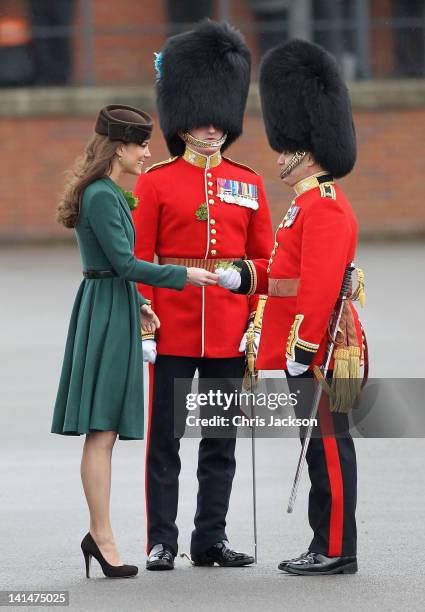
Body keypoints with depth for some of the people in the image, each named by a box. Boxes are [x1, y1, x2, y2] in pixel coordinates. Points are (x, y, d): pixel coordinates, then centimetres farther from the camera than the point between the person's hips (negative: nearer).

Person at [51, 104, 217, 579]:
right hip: (106, 314, -10)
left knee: (103, 432, 10)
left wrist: (137, 304, 17)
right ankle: (102, 538, -8)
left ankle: (98, 532, 13)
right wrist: (182, 276, -14)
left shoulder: (106, 192, 15)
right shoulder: (102, 196, -16)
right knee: (102, 430, -8)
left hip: (111, 311, 10)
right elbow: (124, 262, -20)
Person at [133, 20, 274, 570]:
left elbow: (263, 262, 9)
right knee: (164, 439, 1)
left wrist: (259, 323, 1)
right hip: (172, 333, -3)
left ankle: (211, 540, 14)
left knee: (221, 442, 7)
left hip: (229, 335, 3)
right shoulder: (155, 183, -1)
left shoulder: (248, 185, 8)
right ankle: (161, 542, 6)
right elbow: (140, 258, -2)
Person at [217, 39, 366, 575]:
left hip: (321, 349, -10)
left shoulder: (324, 205, -15)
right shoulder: (310, 203, 18)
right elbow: (286, 270, 22)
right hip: (308, 347, 10)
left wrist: (302, 346, -23)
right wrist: (243, 275, 8)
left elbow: (321, 283, -22)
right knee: (322, 445, 11)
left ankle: (337, 551, -2)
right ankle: (326, 546, 16)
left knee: (328, 444, -6)